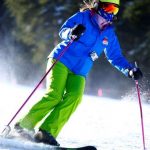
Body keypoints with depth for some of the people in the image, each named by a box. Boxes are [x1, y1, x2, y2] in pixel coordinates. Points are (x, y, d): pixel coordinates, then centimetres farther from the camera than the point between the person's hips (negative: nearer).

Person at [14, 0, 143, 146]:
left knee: (74, 97, -24)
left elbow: (116, 57, 20)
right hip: (61, 61, -4)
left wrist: (130, 70, 4)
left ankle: (47, 132, -29)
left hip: (79, 73, 4)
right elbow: (63, 31, -10)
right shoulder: (83, 17, 0)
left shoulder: (109, 34, 14)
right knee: (55, 95, -24)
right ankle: (23, 125, -15)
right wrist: (71, 33, -33)